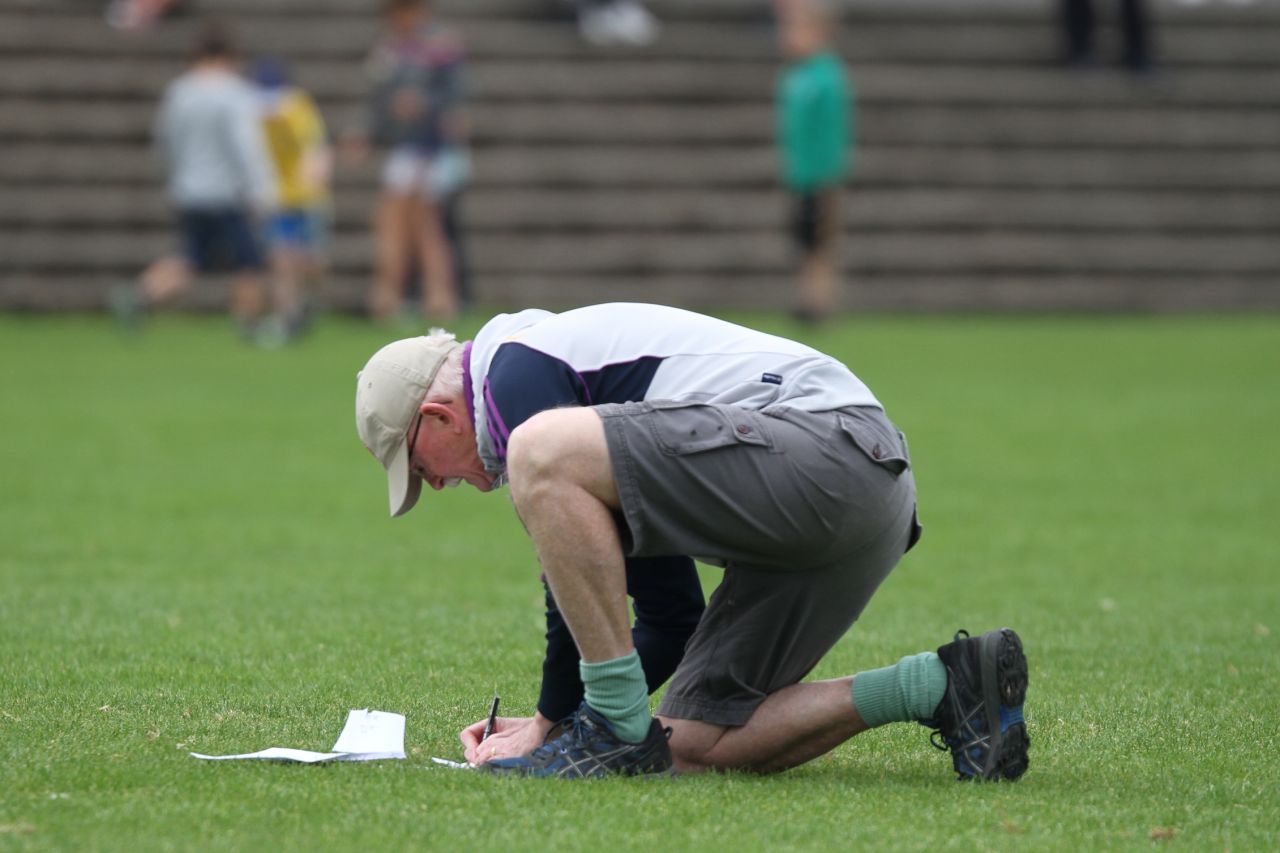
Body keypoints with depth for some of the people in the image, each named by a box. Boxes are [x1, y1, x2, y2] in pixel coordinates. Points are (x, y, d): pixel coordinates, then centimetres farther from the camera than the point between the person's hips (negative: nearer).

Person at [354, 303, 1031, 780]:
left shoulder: (513, 368, -1)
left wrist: (548, 723, 4)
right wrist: (556, 723, 28)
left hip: (821, 441, -11)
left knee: (544, 453, -22)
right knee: (695, 750, 8)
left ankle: (618, 727, -16)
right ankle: (943, 685, 9)